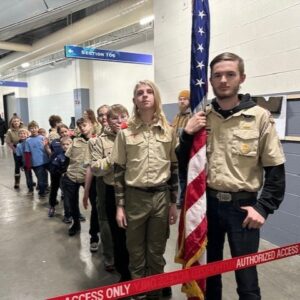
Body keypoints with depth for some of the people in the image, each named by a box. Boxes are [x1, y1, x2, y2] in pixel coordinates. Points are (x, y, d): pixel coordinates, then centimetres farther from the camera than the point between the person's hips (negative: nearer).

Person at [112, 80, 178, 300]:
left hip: (161, 196, 1)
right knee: (136, 252, 14)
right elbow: (119, 171, -1)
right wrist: (119, 205, -3)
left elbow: (174, 168, 5)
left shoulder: (168, 131, 2)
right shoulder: (126, 132, -2)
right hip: (134, 197, -1)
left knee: (157, 252, 14)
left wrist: (174, 203, 3)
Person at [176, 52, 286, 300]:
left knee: (246, 279, 10)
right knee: (209, 269, 22)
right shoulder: (201, 118, 1)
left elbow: (275, 169, -4)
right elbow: (183, 165, 3)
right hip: (207, 203, 3)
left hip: (242, 206, -3)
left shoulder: (260, 117, -7)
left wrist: (263, 208, -9)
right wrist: (187, 134, -12)